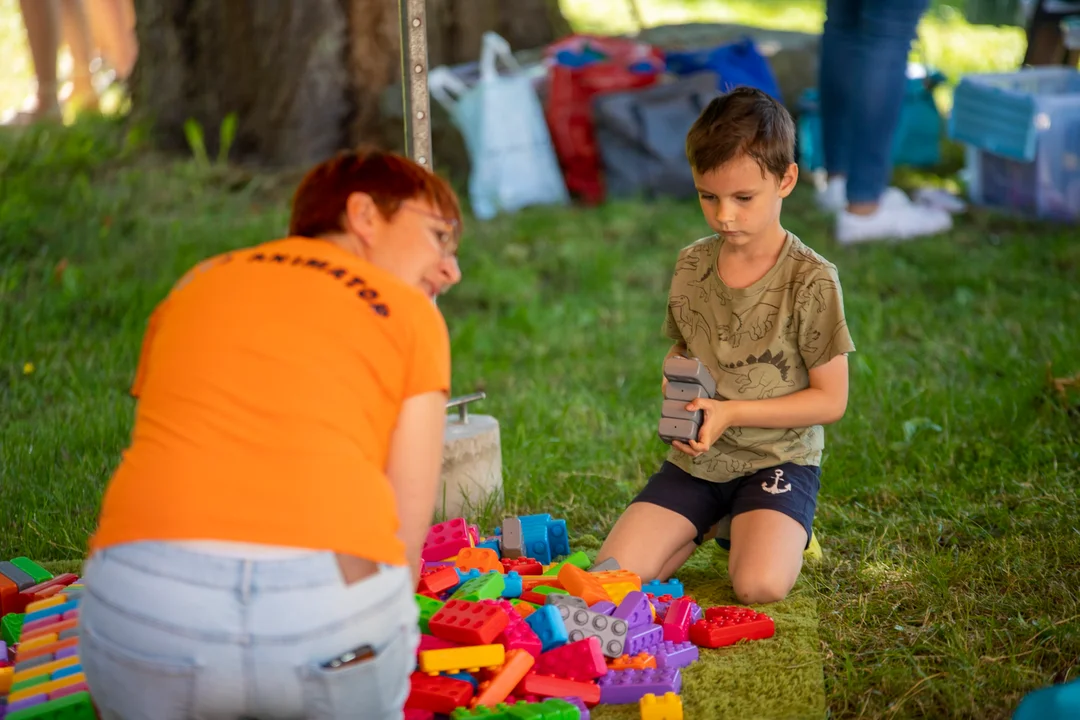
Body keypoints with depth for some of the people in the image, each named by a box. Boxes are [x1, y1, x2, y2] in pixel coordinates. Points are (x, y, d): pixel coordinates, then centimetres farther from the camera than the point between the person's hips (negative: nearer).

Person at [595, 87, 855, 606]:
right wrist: (676, 389, -7)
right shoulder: (691, 265, 2)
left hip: (776, 459, -4)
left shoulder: (810, 280, -13)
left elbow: (830, 401, -11)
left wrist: (730, 412, -18)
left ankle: (784, 528, 7)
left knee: (759, 585, -28)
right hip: (696, 460, 5)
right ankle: (711, 524, 17)